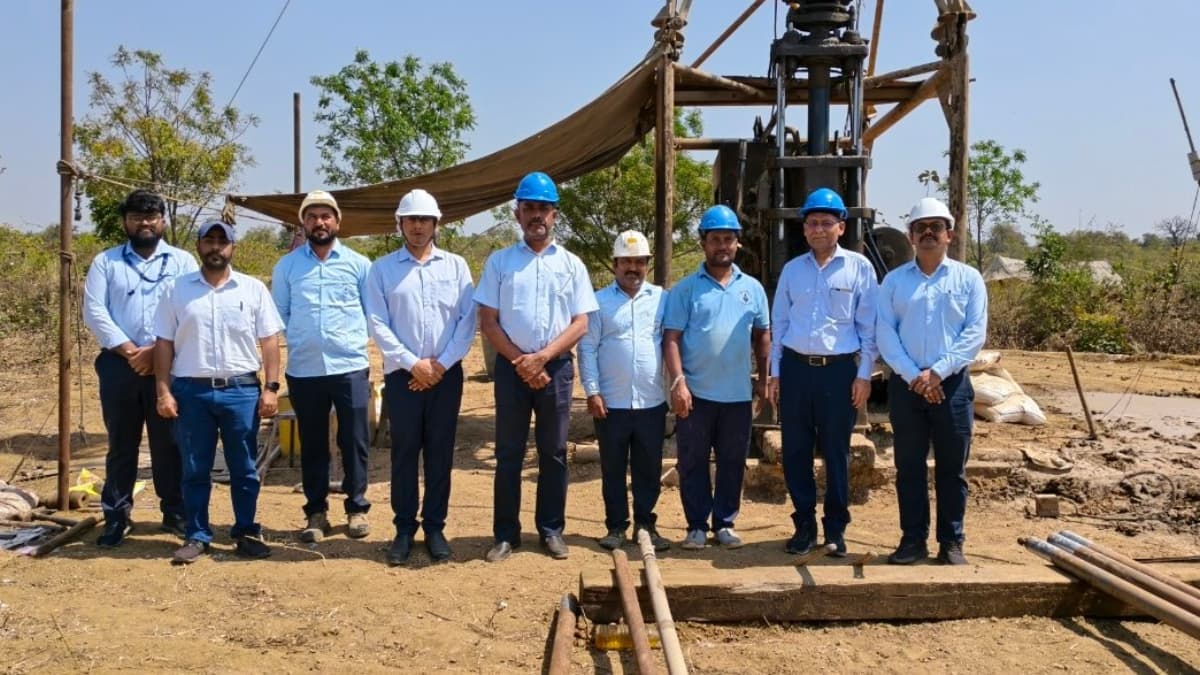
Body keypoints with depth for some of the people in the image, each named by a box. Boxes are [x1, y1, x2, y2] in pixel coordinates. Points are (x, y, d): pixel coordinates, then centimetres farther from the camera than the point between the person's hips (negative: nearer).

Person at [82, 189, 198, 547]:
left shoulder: (183, 261, 7)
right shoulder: (105, 261, 10)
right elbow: (94, 311, 0)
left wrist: (157, 350, -11)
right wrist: (128, 350, -11)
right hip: (119, 364, 1)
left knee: (169, 442, 4)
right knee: (121, 443, 7)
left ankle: (175, 512, 15)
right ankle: (116, 515, 16)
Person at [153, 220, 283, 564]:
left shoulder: (254, 289, 4)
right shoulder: (178, 290, 5)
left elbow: (269, 341, 3)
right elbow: (164, 343, 6)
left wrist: (271, 387, -4)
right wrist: (164, 391, -1)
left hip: (241, 390, 0)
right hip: (191, 390, 1)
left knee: (244, 468, 7)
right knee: (195, 470, 8)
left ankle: (247, 533, 19)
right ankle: (197, 536, 19)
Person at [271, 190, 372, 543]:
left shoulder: (359, 263, 4)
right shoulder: (286, 265, 7)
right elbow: (278, 314, 10)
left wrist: (352, 338, 4)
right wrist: (300, 340, 5)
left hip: (350, 366, -1)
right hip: (303, 370, 1)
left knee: (354, 441, 4)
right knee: (312, 445, 9)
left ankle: (357, 508, 17)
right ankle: (316, 512, 20)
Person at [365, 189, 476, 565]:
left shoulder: (456, 265, 6)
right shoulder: (382, 268, 3)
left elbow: (468, 319, 0)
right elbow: (377, 323, -4)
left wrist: (442, 364, -9)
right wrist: (412, 363, -12)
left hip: (447, 374, 1)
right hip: (402, 374, -1)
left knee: (440, 453, 7)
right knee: (404, 452, 4)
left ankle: (435, 527, 18)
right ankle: (404, 529, 15)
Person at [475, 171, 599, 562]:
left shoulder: (571, 264, 4)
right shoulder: (499, 262, 3)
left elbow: (580, 324, -1)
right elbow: (487, 322, 0)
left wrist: (541, 358, -13)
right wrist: (521, 361, -10)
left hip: (556, 367, 1)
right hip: (511, 366, 0)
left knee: (554, 452, 7)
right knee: (508, 452, 5)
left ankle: (551, 530, 18)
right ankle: (506, 533, 13)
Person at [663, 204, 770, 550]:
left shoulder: (753, 288, 9)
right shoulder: (685, 288, -1)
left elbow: (762, 335, 15)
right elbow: (671, 338, -5)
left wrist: (763, 379, 11)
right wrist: (678, 382, -14)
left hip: (738, 393, 3)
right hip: (696, 392, -2)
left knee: (733, 462, 9)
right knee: (692, 462, 4)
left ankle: (725, 523, 22)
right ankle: (697, 525, 16)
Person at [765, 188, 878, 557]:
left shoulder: (859, 267, 1)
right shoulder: (792, 269, 9)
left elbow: (869, 325, 1)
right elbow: (779, 323, 12)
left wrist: (864, 375, -4)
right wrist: (775, 373, 8)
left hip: (839, 370, -2)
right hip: (795, 367, 3)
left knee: (836, 452, 6)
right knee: (795, 451, 7)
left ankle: (835, 527, 19)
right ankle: (804, 524, 20)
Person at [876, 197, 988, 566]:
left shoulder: (968, 278, 4)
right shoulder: (894, 280, 7)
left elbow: (975, 333, -4)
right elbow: (884, 332, -2)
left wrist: (937, 372, -14)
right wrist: (913, 375, -13)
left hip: (952, 385, -1)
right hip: (905, 385, 1)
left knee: (952, 468, 5)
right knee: (909, 466, 6)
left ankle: (951, 543, 15)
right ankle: (913, 539, 16)